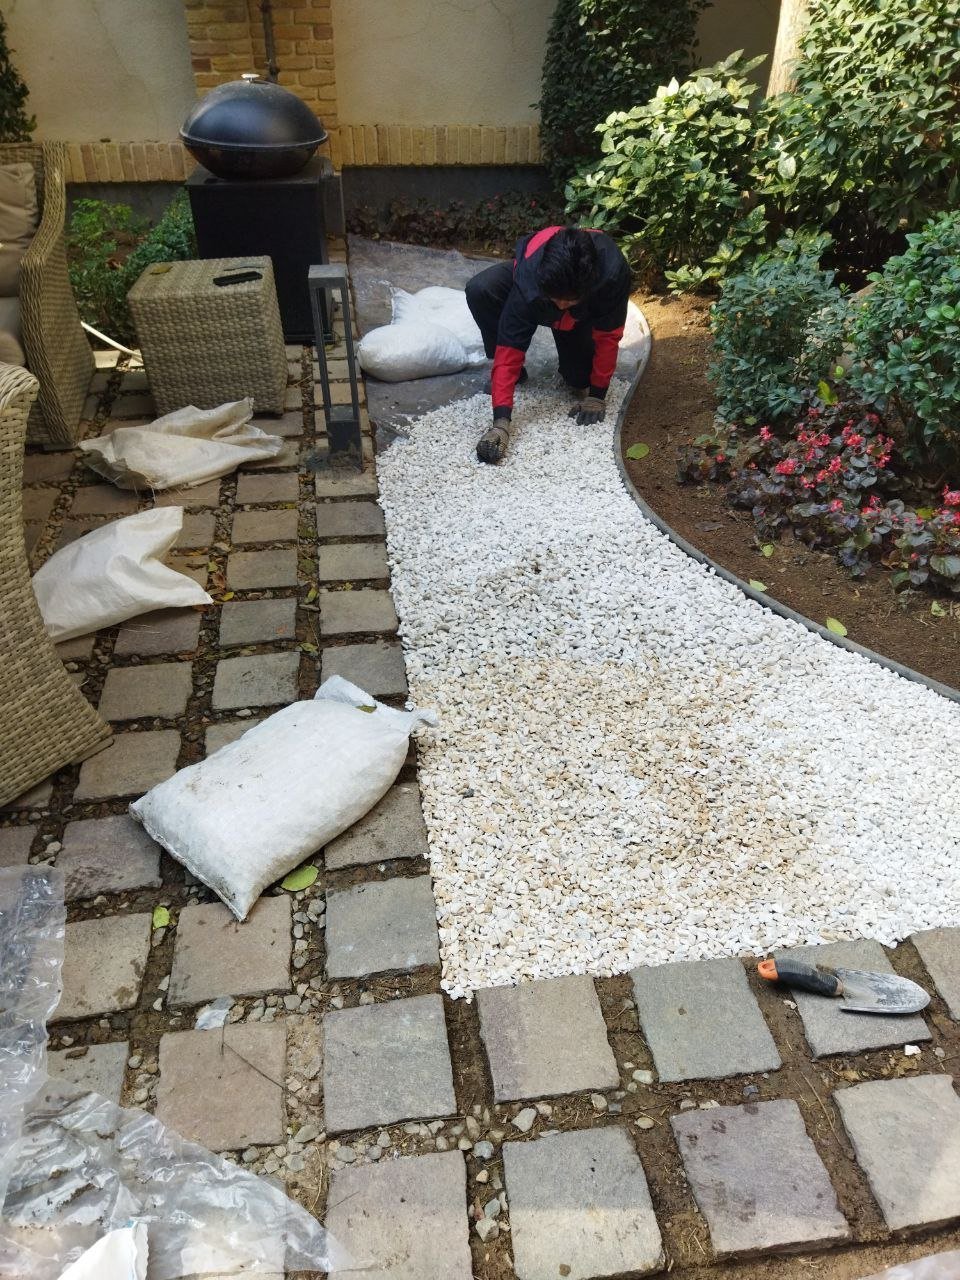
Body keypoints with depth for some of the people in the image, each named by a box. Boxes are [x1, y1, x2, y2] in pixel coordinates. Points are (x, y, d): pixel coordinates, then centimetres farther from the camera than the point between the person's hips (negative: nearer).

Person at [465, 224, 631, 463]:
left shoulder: (614, 272, -42)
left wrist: (596, 396, -25)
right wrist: (501, 422, -49)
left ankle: (578, 380, 13)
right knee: (479, 291, -31)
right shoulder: (528, 280, -42)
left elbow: (608, 336, -28)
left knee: (578, 379, -25)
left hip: (582, 315, 0)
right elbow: (509, 347, -42)